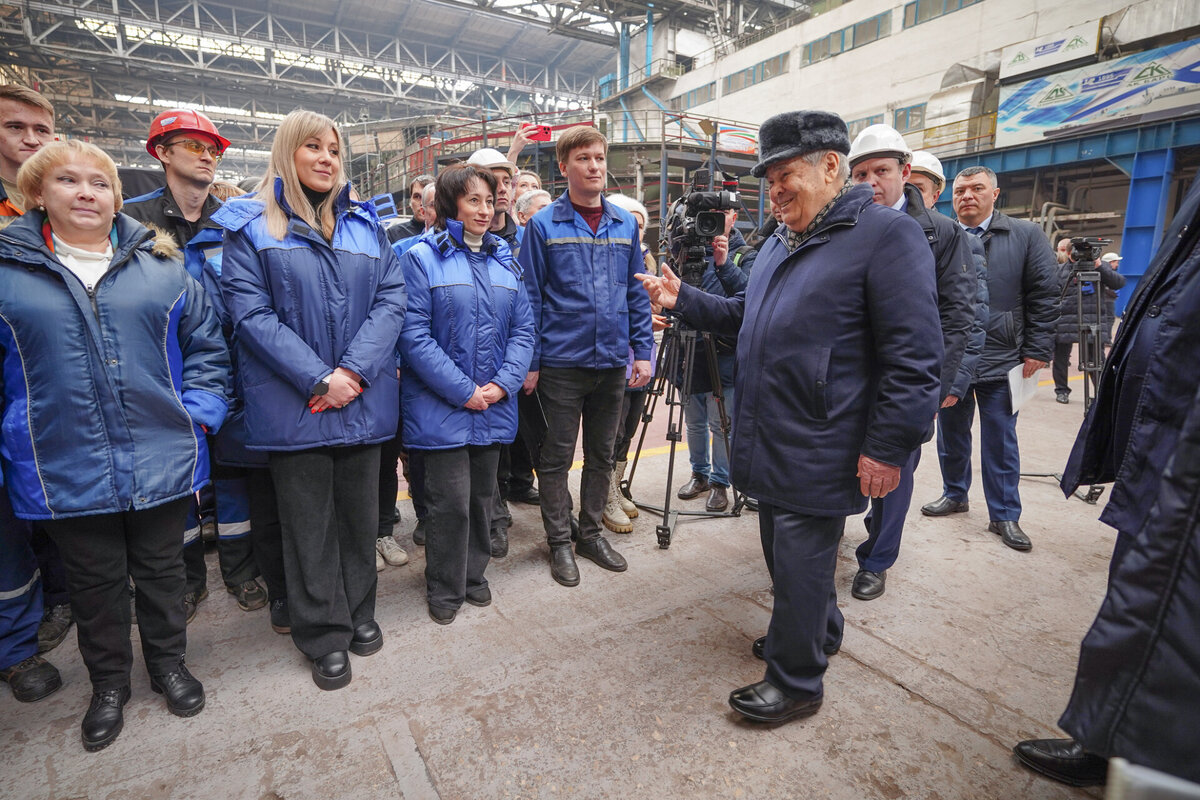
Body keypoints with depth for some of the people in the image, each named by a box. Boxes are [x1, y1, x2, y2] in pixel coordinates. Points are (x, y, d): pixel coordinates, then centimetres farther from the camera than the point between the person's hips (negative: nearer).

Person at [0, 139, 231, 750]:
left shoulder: (160, 265, 3)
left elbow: (206, 346, 7)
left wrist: (197, 412, -4)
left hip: (162, 461, 1)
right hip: (65, 470, 0)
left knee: (162, 569, 16)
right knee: (94, 582, 16)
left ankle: (168, 663, 38)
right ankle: (108, 683, 38)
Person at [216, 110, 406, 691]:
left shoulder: (364, 223, 11)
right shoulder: (250, 227, 2)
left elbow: (390, 299, 1)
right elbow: (251, 314, -8)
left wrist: (354, 369, -13)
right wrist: (319, 379, -17)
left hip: (363, 398, 3)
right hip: (292, 404, -3)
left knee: (361, 512, 14)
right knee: (309, 522, 7)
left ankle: (359, 612, 34)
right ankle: (325, 633, 25)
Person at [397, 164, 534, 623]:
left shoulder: (505, 260, 12)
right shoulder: (423, 257, -4)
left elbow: (522, 329, 8)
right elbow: (414, 335, -12)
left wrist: (504, 383, -7)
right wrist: (463, 390, -16)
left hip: (494, 407, 5)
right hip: (441, 407, -5)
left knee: (483, 496, 15)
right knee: (451, 500, 0)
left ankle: (473, 574, 34)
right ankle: (444, 588, 22)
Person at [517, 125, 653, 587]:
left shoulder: (625, 225, 9)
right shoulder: (543, 226, -2)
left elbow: (637, 294, 10)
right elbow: (530, 298, -4)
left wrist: (643, 351, 4)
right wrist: (530, 361, -8)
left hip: (612, 360, 4)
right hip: (562, 362, -4)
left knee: (602, 455, 14)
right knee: (557, 457, 7)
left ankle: (591, 533, 31)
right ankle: (559, 542, 24)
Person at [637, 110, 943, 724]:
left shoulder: (886, 234, -12)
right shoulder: (778, 245, 16)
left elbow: (913, 356, -17)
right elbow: (743, 315, 23)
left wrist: (887, 447, -18)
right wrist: (682, 299, 10)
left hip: (818, 451, -8)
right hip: (769, 441, 8)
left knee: (798, 565, 3)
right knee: (783, 555, 20)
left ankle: (796, 681, 23)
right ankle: (819, 633, 44)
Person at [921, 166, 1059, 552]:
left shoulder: (1025, 235, 1)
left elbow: (1044, 296, -1)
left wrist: (1036, 352, -7)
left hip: (1000, 361, -2)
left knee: (1000, 440, 6)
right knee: (951, 434, 13)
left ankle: (1005, 515, 19)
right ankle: (954, 495, 32)